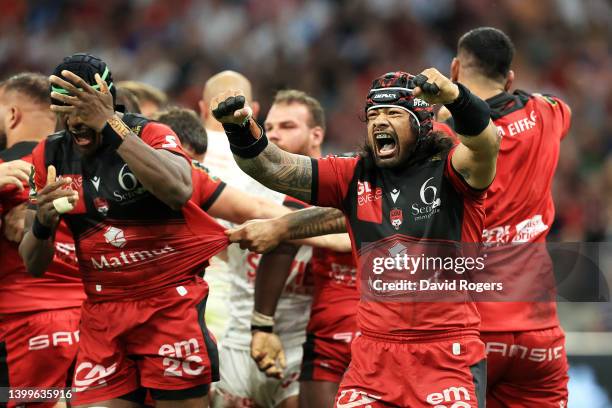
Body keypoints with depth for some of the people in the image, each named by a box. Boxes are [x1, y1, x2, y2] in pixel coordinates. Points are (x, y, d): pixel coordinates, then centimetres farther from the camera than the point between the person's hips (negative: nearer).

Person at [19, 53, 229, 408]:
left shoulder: (151, 135, -7)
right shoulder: (50, 156, 5)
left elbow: (179, 191, -32)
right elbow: (34, 265, 6)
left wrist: (110, 126, -31)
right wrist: (43, 222, -17)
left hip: (170, 306, -4)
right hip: (102, 316, 4)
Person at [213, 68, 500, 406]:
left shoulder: (450, 173, -3)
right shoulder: (353, 178, 8)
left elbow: (485, 143, -23)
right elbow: (272, 168, 2)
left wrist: (454, 97, -43)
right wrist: (240, 128, -18)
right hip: (372, 357, 4)